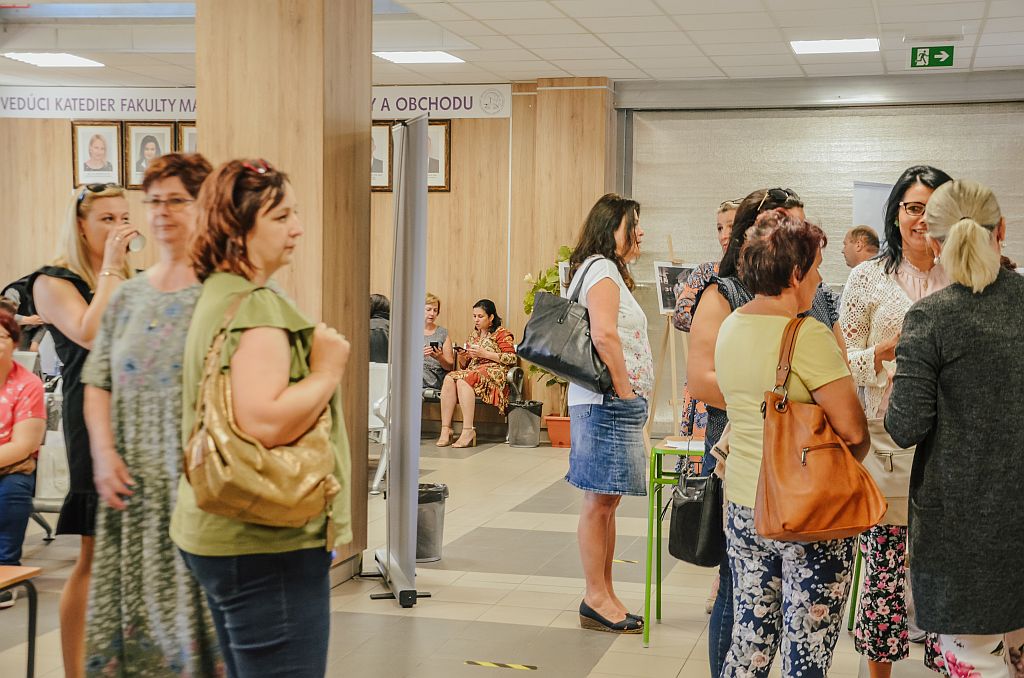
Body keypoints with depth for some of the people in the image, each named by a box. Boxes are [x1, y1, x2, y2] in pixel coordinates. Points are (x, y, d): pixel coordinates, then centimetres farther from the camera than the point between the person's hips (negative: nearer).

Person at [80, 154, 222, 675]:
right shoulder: (127, 297, 14)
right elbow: (98, 383, 13)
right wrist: (103, 451, -2)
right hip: (136, 482, 5)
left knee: (198, 602, -4)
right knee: (137, 604, 7)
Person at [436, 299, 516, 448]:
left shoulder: (502, 333, 5)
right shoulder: (474, 334, 25)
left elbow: (512, 358, -8)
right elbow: (464, 365, 24)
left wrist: (485, 354, -11)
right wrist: (461, 357, -1)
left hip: (494, 372, -6)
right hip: (473, 372, 6)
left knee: (465, 379, -35)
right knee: (449, 378, -26)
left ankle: (468, 431, -39)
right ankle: (445, 429, -33)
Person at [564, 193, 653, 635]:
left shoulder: (607, 271, 21)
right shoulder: (602, 270, -11)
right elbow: (604, 335, -24)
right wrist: (625, 390, -17)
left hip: (614, 403, 11)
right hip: (607, 402, -11)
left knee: (606, 501, 13)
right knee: (599, 501, -4)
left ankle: (604, 596, 21)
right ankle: (597, 601, 2)